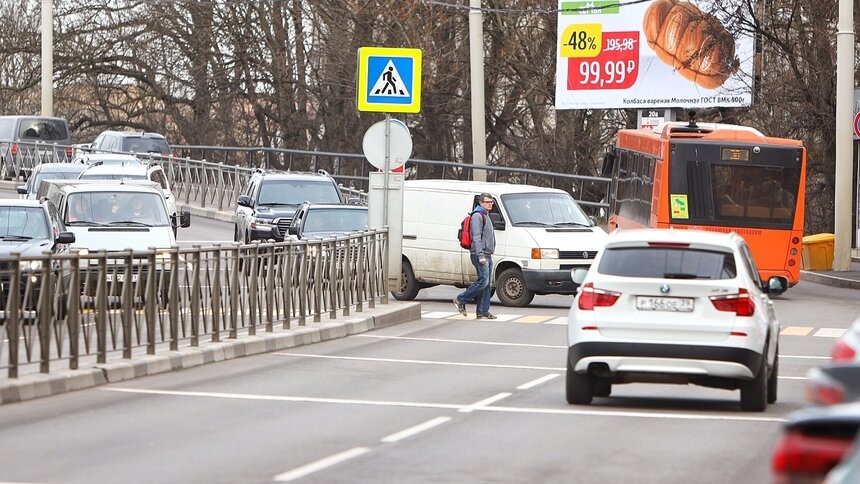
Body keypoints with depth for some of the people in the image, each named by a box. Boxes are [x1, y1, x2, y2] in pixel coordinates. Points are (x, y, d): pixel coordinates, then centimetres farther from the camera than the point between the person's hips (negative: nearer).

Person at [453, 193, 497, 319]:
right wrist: (480, 255, -23)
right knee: (483, 281, -15)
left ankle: (483, 311, 5)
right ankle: (460, 300, -5)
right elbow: (476, 237, -17)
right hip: (480, 254, -10)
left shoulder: (486, 216, 22)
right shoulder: (477, 216, -9)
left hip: (487, 255, 10)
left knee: (486, 284, 5)